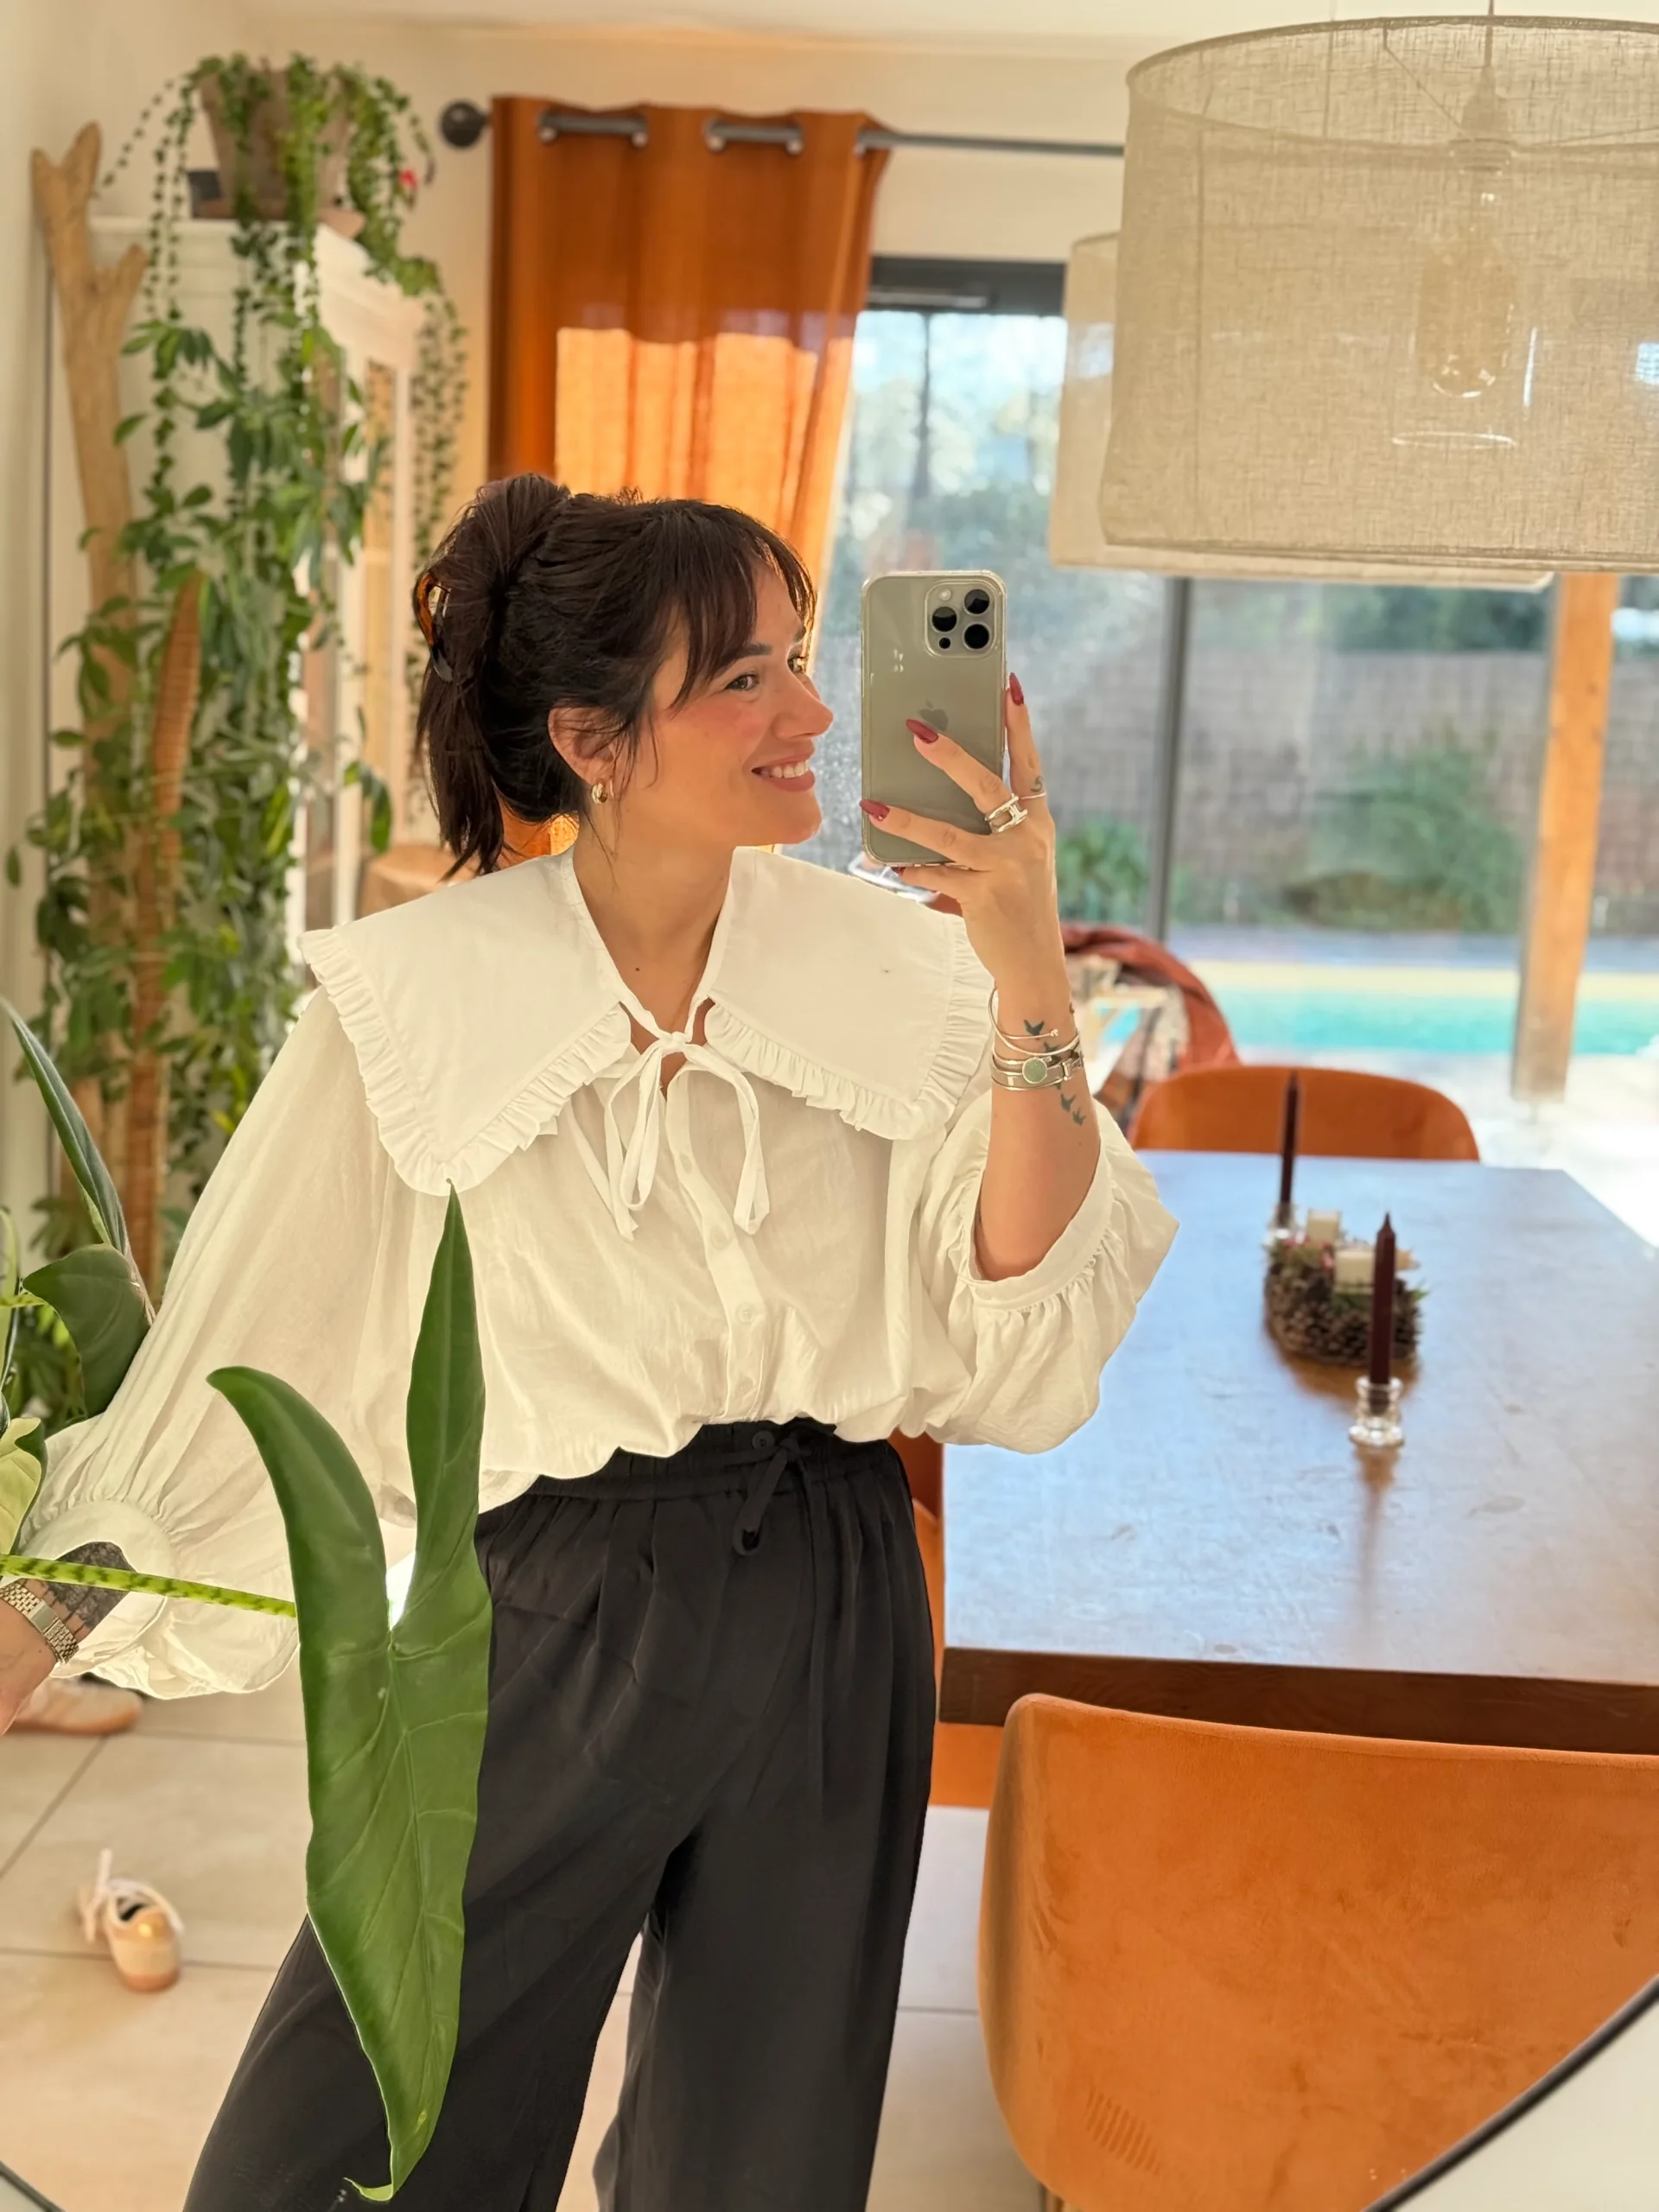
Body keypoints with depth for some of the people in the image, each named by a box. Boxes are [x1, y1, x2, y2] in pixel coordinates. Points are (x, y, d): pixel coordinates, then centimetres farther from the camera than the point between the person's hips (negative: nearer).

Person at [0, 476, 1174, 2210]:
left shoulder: (889, 968, -5)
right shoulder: (414, 1003, -11)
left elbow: (1020, 1298, -11)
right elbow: (231, 1359, -5)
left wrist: (1029, 975, -22)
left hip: (825, 1612, 3)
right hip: (541, 1627, -2)